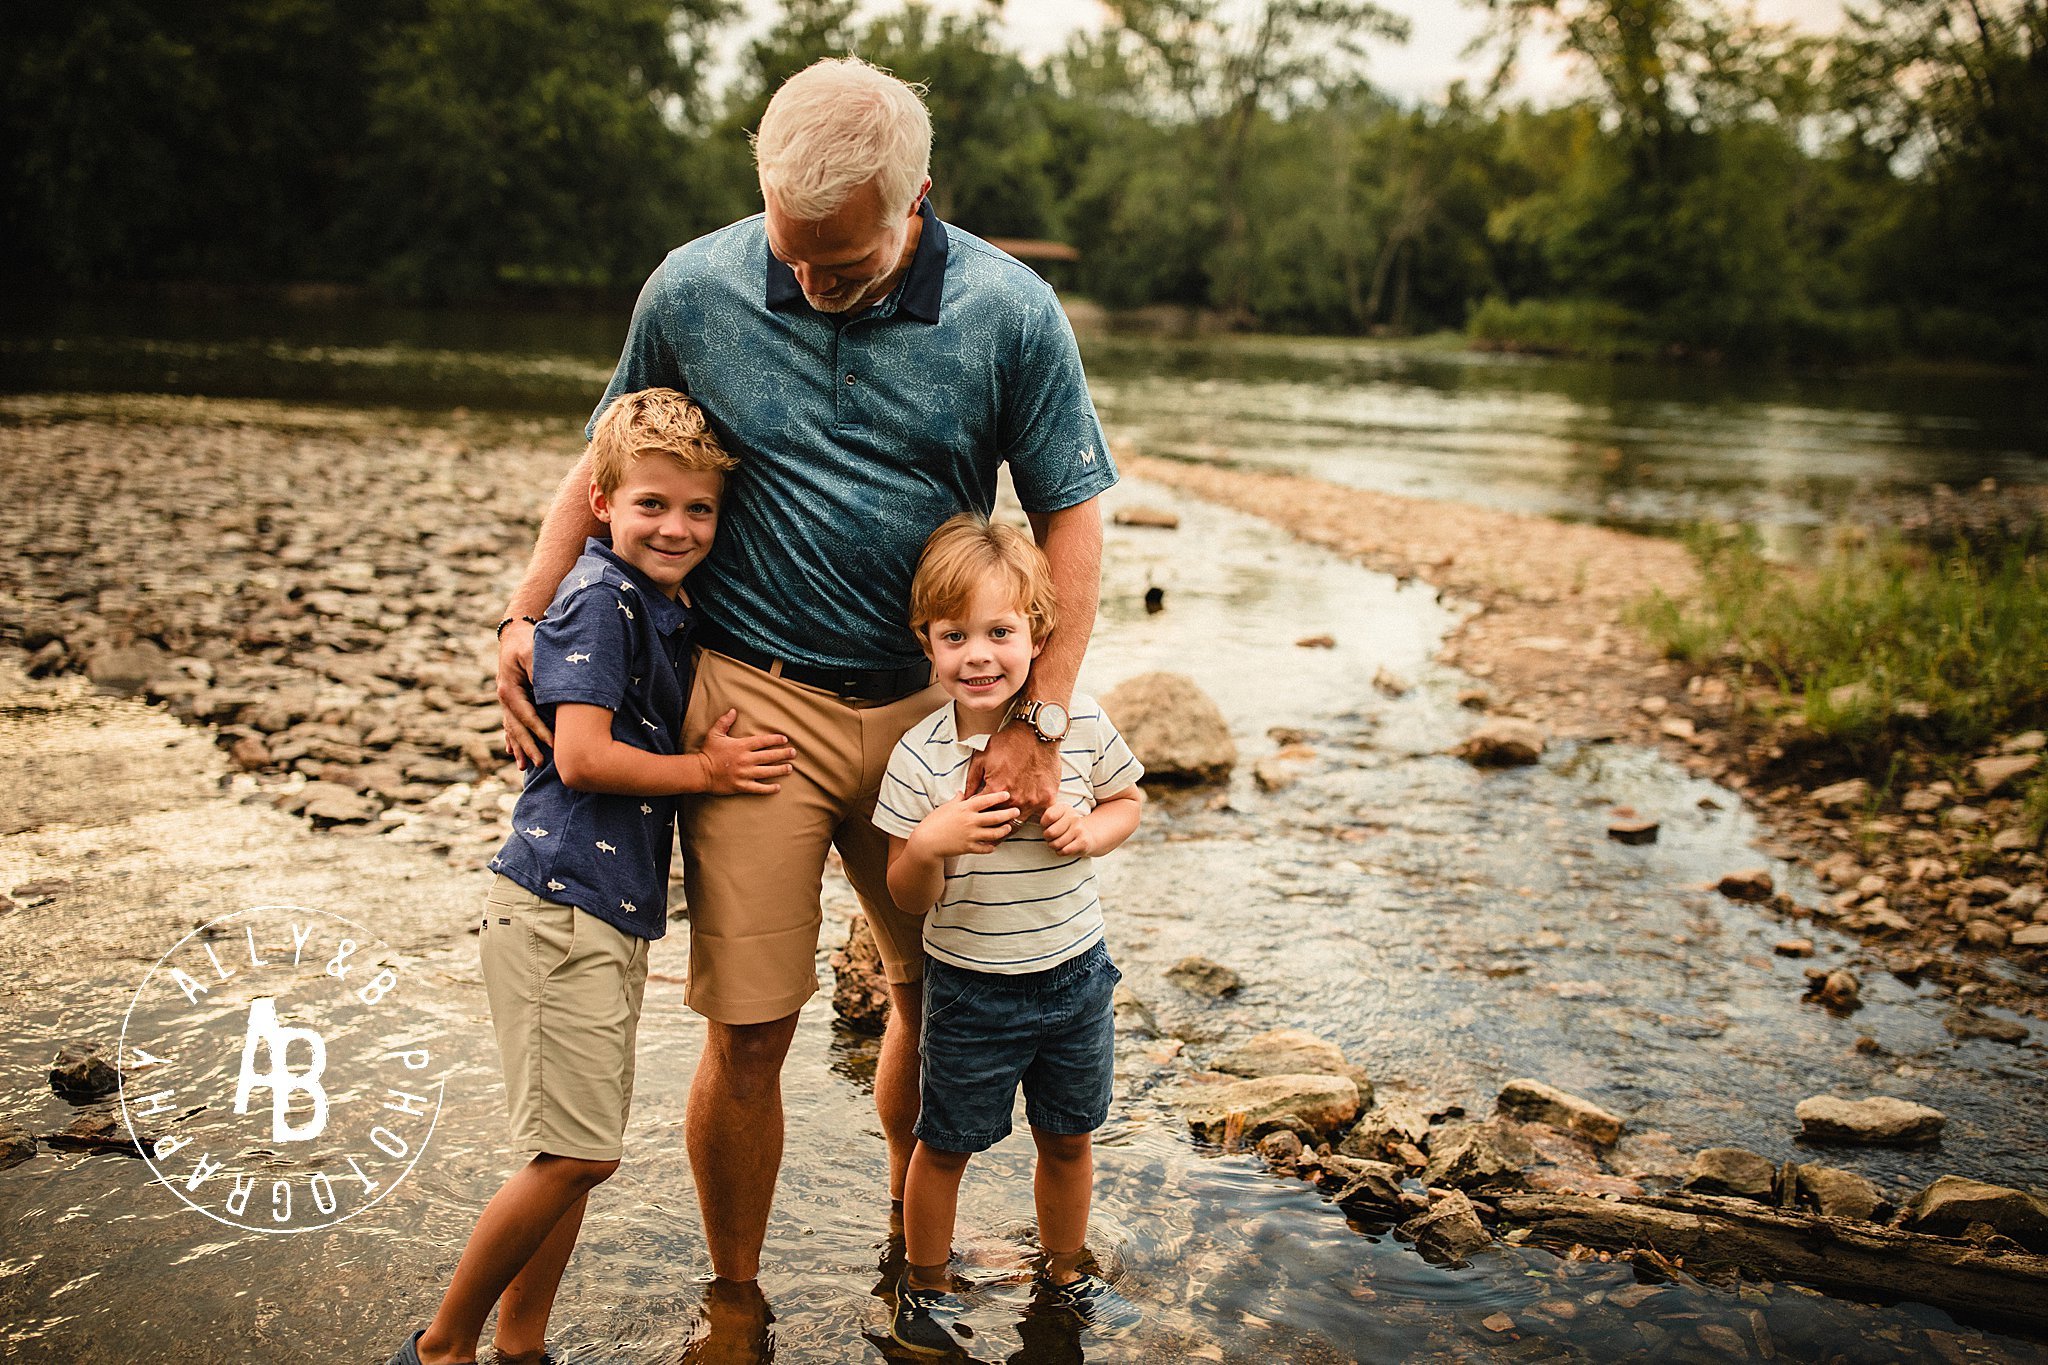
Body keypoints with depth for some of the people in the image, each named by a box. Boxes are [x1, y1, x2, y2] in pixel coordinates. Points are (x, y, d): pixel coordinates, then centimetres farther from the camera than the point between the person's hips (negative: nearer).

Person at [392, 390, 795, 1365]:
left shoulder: (668, 609, 15)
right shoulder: (599, 599, -12)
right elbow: (583, 757, -18)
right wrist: (705, 770, -9)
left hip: (613, 915, 9)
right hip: (558, 908, -9)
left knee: (579, 1153, 14)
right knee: (577, 1154, -7)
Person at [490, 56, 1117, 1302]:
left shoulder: (1009, 312, -8)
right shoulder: (692, 292, -5)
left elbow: (1071, 514, -2)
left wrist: (1037, 721, -8)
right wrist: (524, 619, 1)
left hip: (929, 700, 2)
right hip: (759, 698, -1)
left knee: (941, 995, 15)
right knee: (750, 1032, -2)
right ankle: (734, 1305, 21)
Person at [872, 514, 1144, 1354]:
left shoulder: (1081, 725, -11)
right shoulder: (919, 757, -16)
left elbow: (1128, 800, 9)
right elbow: (909, 899, -10)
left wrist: (1091, 832, -13)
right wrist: (931, 844, -31)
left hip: (1076, 975, 2)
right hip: (971, 991, -2)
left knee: (1068, 1138, 20)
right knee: (945, 1145, 14)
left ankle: (1066, 1272, 45)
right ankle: (925, 1286, 39)